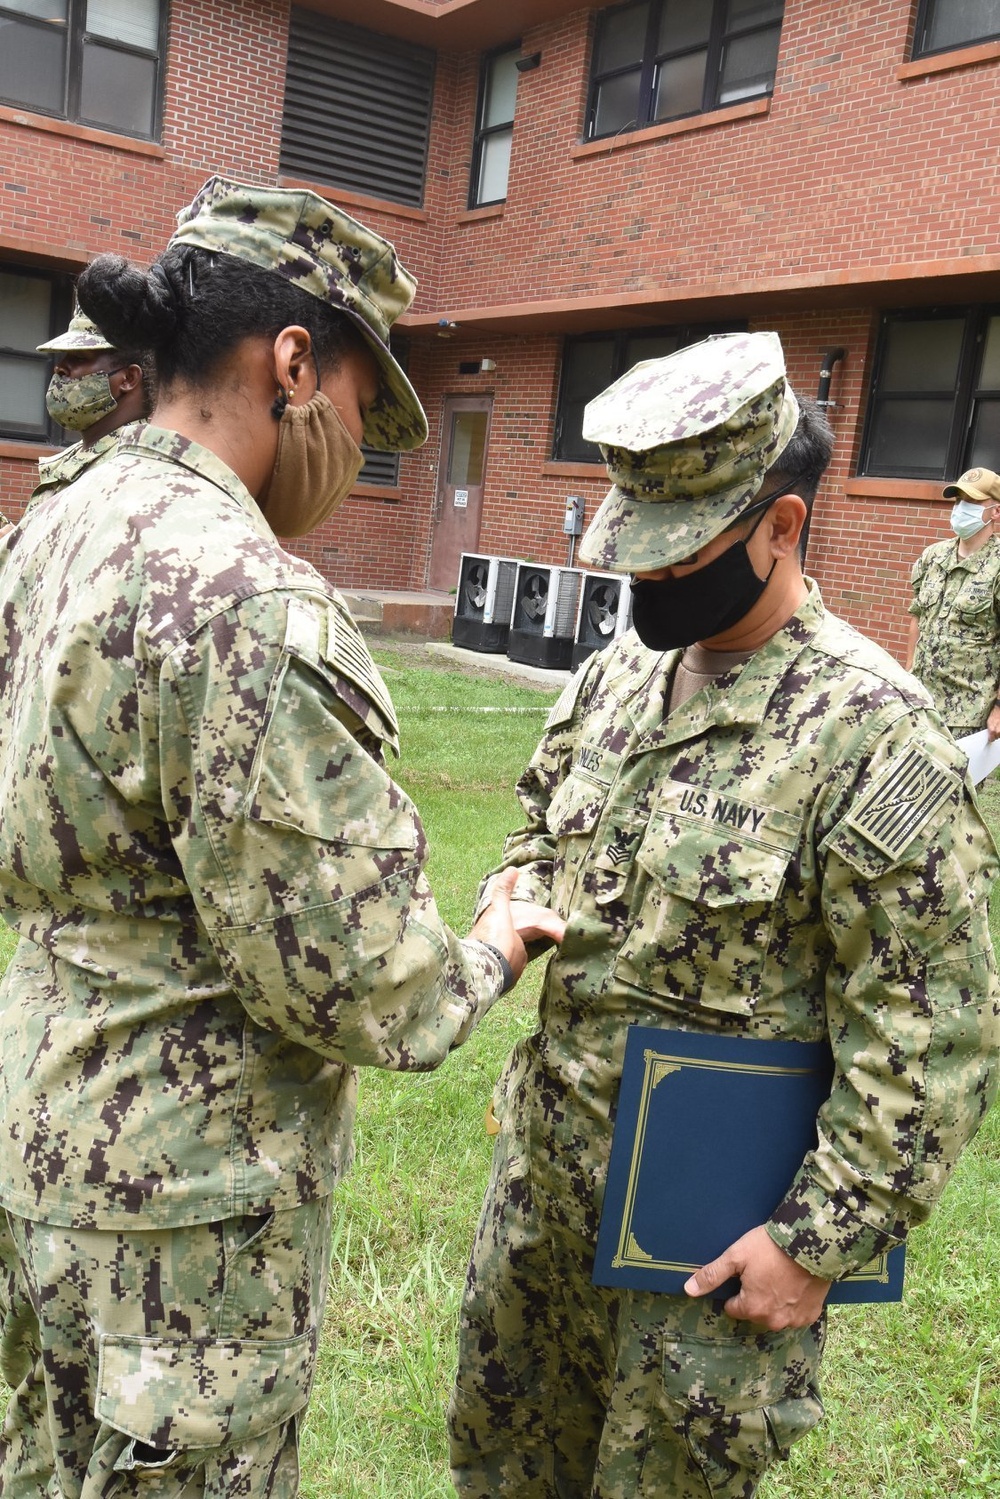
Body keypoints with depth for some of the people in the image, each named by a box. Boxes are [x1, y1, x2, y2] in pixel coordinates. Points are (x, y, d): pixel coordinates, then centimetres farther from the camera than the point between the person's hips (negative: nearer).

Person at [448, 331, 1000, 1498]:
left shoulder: (871, 732, -21)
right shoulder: (621, 668, 1)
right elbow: (542, 812, 18)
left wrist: (822, 1239, -17)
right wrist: (519, 901, -3)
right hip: (542, 1159, 7)